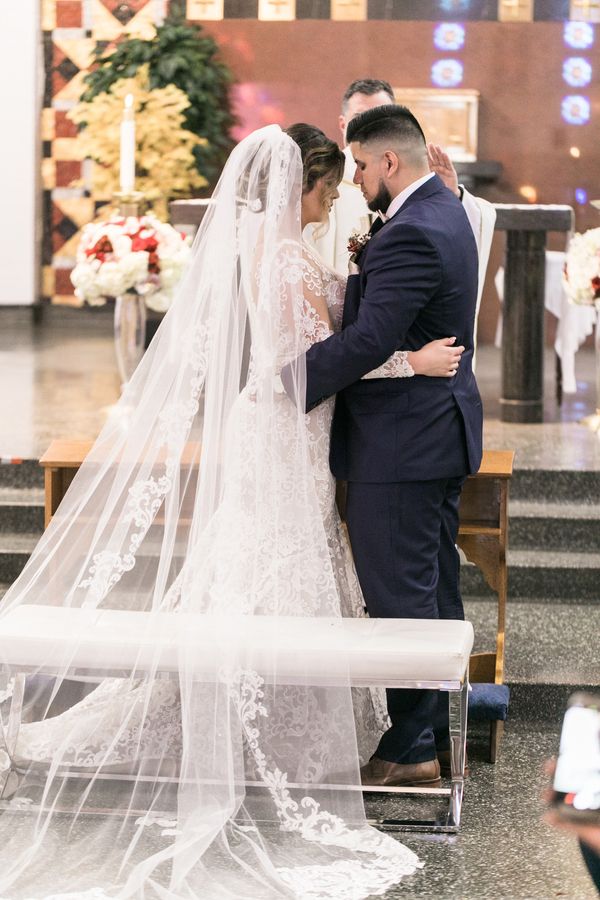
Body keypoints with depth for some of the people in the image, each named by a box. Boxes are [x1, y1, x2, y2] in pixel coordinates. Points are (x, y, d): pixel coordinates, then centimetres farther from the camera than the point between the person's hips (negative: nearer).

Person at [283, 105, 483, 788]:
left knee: (399, 597, -3)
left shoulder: (411, 234, -22)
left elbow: (369, 340, -26)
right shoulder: (444, 211, 11)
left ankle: (409, 747, 4)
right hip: (441, 430, 11)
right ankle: (435, 731, 28)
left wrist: (286, 384, -19)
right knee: (435, 591, 17)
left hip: (400, 446, -11)